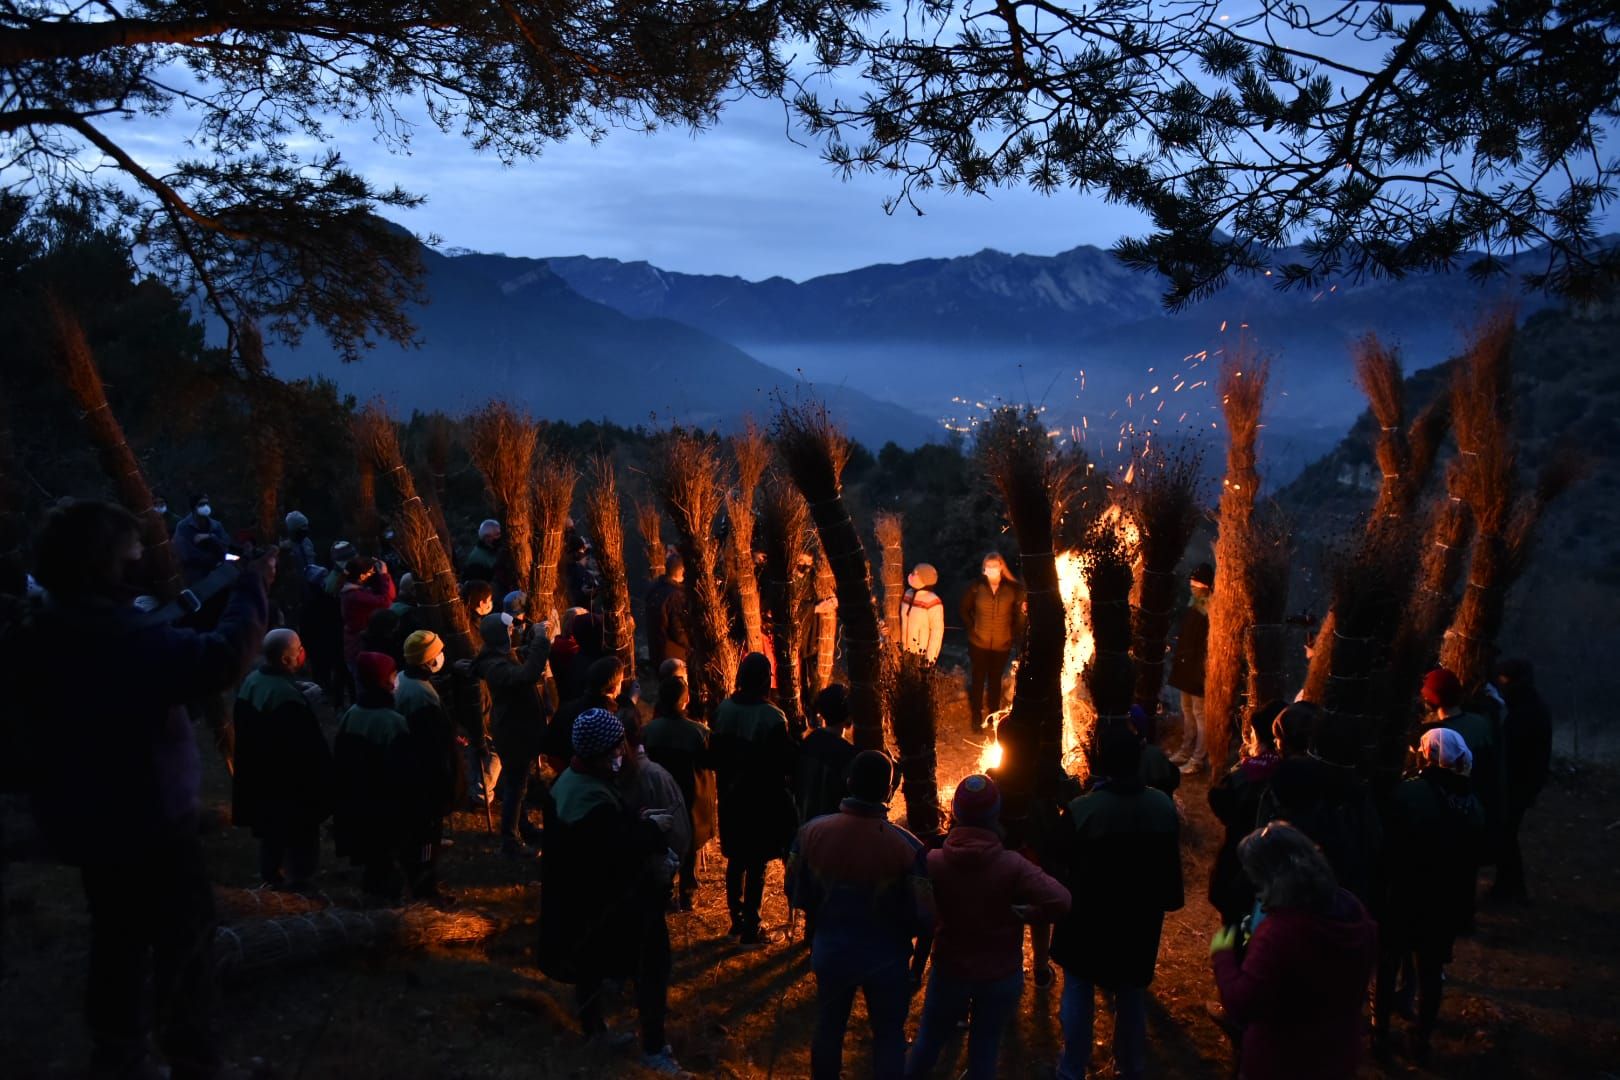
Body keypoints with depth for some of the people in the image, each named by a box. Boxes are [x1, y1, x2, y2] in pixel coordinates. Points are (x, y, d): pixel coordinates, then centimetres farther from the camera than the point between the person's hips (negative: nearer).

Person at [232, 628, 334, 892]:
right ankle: (298, 878, 27)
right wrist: (322, 775, -12)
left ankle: (270, 873, 41)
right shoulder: (288, 696, -33)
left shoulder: (252, 681, -6)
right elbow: (307, 745, -26)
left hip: (260, 772, 8)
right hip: (293, 778, -8)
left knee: (272, 826, 26)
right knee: (299, 830, 13)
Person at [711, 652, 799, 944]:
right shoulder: (772, 717, -22)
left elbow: (714, 754, 3)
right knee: (756, 865, 6)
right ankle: (750, 929, 12)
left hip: (731, 799, 5)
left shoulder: (724, 709, -5)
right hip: (763, 801, -5)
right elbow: (787, 763, -18)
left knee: (735, 861, 18)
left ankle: (737, 921, 29)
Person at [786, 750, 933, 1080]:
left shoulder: (812, 832, -19)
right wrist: (919, 953, 3)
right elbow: (922, 916, -20)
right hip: (886, 959, -2)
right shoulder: (906, 847, -28)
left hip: (831, 952, 3)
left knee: (829, 1027, 24)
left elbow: (797, 895, -6)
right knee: (889, 1035, 18)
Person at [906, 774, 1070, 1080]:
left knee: (929, 1039, 23)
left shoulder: (934, 861, -16)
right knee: (985, 1049, 17)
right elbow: (1061, 901, -30)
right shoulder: (1012, 865, -22)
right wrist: (1028, 914, -13)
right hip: (1001, 974, -1)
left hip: (950, 969, 2)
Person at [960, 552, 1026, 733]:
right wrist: (972, 628, 0)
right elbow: (964, 610, 5)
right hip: (978, 643, 0)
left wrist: (1017, 637, -8)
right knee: (978, 680, 9)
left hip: (1002, 644, 0)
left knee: (995, 681, 15)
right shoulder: (976, 587, -9)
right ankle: (977, 718, 21)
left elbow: (1019, 615, -2)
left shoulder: (1013, 588, -10)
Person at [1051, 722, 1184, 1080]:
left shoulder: (1082, 809, -26)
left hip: (1089, 918, -3)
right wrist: (1166, 901, 16)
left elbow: (1064, 864, -13)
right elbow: (1171, 864, 0)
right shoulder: (1163, 806, -12)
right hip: (1140, 919, 4)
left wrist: (1059, 902, 4)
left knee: (1078, 995, 14)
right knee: (1132, 996, 22)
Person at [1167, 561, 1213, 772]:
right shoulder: (1193, 604, 9)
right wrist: (1178, 657, 17)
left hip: (1200, 666, -9)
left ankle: (1198, 758, 5)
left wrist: (1205, 668, -23)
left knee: (1200, 713, -1)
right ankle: (1186, 751, 29)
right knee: (1187, 710, 18)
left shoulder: (1211, 608, -19)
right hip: (1186, 664, 9)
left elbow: (1211, 642, -22)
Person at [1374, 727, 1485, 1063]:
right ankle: (1422, 1041, 27)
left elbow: (1390, 847, -17)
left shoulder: (1407, 793, -21)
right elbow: (1473, 862, 6)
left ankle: (1380, 1033, 25)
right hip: (1446, 906, 4)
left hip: (1403, 900, -4)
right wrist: (1464, 912, 13)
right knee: (1431, 972, 17)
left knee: (1387, 966, 16)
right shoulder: (1473, 805, -1)